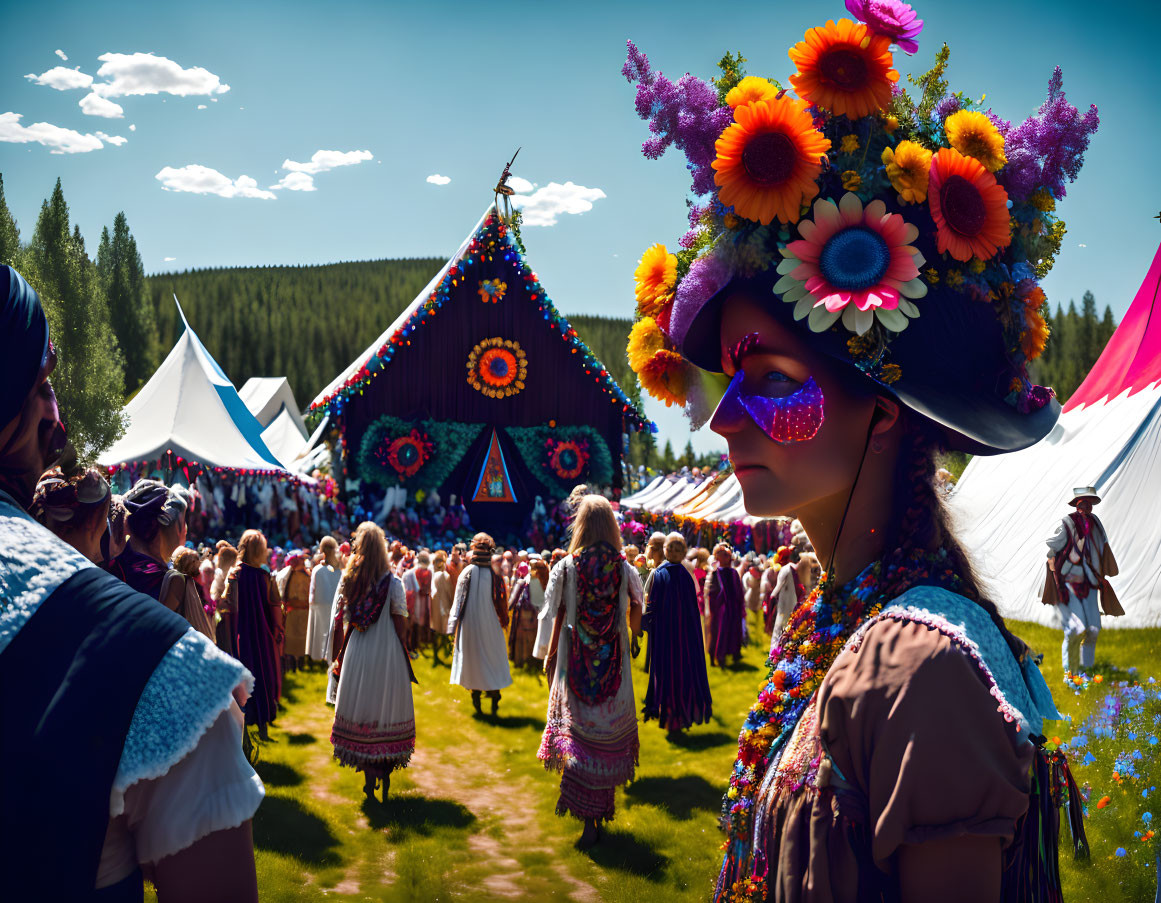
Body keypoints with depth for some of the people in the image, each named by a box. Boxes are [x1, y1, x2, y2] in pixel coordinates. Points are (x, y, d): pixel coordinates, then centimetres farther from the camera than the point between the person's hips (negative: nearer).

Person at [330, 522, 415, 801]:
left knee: (361, 709, 10)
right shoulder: (393, 583, -9)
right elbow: (400, 624, -7)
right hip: (387, 653, -2)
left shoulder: (347, 580, -2)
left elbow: (341, 620, 1)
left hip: (356, 653, 2)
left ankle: (369, 776, 15)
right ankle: (385, 777, 13)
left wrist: (339, 656, 10)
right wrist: (403, 653, 5)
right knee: (387, 707, 7)